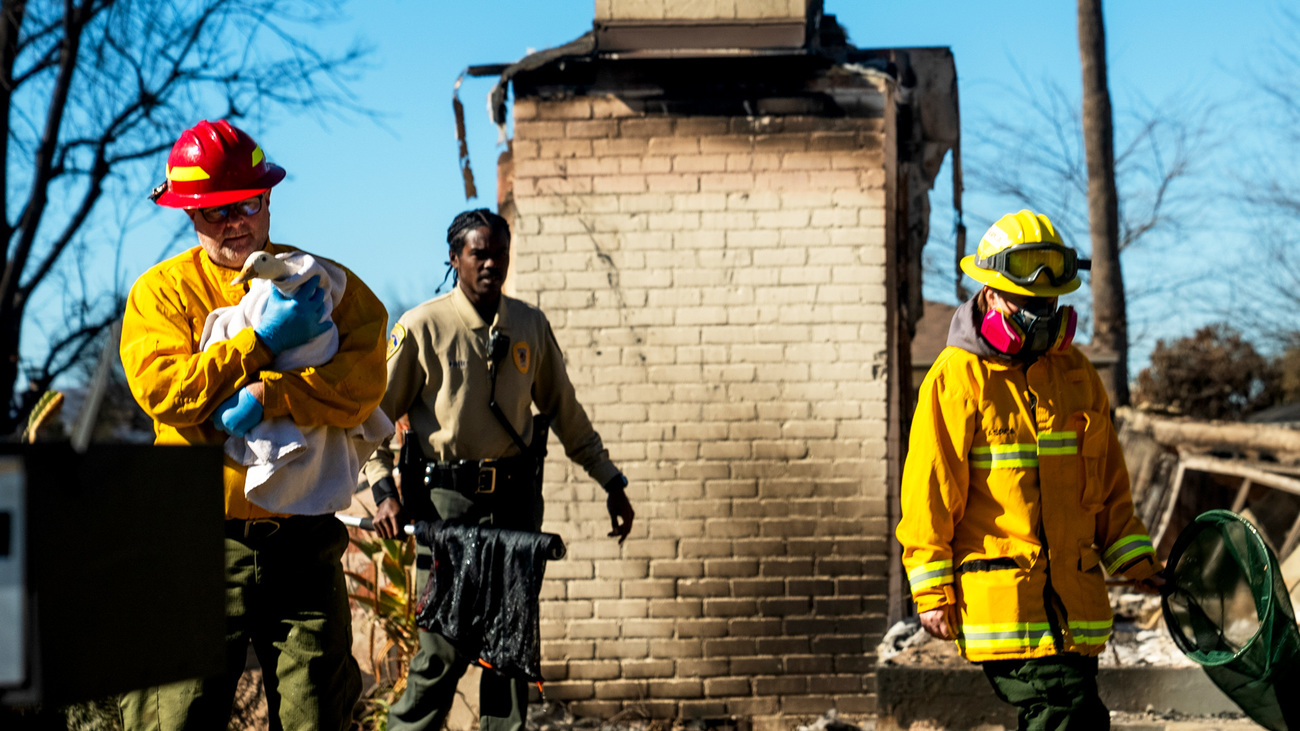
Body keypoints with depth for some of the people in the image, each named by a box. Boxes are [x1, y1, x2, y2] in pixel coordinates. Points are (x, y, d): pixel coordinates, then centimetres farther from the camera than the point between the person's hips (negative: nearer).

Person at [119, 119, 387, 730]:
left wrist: (264, 398, -17)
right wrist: (263, 342, -10)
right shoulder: (161, 290, 7)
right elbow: (163, 390, -9)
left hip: (303, 546, 1)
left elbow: (361, 385, -6)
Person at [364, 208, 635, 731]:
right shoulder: (421, 329, -3)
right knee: (445, 644, -8)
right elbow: (371, 415, 1)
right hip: (446, 497, -4)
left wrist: (611, 483, 18)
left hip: (515, 496, 4)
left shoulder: (532, 327, 8)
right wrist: (383, 492, -10)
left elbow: (565, 412, 18)